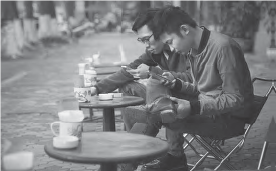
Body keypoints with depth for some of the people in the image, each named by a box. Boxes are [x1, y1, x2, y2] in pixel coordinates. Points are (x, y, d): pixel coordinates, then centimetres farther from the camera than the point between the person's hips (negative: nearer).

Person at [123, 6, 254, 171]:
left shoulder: (223, 47, -20)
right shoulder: (194, 50, 6)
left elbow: (235, 100, -21)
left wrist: (193, 107, -28)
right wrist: (177, 84, -2)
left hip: (229, 118, -9)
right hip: (205, 110, 9)